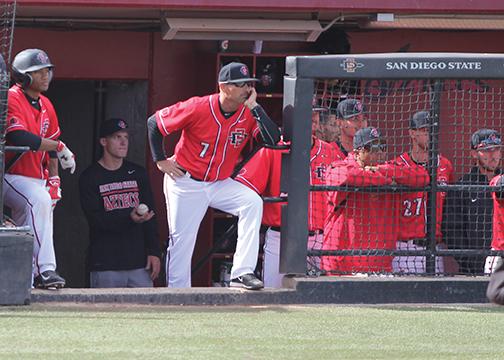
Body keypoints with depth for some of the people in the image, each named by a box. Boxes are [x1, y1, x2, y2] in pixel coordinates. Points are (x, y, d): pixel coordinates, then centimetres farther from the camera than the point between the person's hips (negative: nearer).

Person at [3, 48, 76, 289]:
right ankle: (45, 270, -38)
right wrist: (59, 146, -22)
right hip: (11, 177, -9)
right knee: (38, 201, -32)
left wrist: (53, 179, 9)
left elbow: (50, 145, 20)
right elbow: (19, 138, -27)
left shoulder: (46, 106, 14)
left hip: (37, 179, 9)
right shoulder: (12, 99, -14)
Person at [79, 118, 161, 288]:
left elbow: (150, 215, 13)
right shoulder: (90, 178, 1)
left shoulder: (138, 174, 14)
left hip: (139, 262, 4)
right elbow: (95, 219, -10)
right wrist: (129, 218, -24)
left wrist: (154, 252, 3)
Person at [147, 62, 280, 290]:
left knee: (253, 203, -21)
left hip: (221, 183, 3)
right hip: (185, 183, -3)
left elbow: (273, 139, -22)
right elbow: (154, 123, -9)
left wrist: (254, 107, -23)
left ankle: (242, 273, -23)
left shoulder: (249, 113, -8)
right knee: (181, 240, -2)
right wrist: (160, 161, -8)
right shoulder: (197, 108, -19)